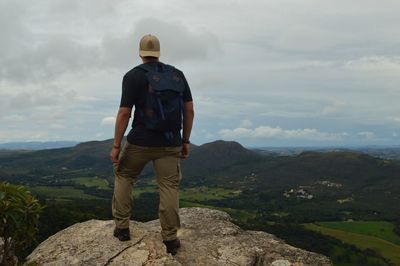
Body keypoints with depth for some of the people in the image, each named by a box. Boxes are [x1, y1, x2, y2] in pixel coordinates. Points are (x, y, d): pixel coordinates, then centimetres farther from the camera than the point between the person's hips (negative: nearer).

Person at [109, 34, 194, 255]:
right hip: (170, 143, 2)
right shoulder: (177, 74, 7)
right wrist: (185, 141, 12)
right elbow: (189, 110, 5)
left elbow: (124, 113, -10)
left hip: (140, 141, -2)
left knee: (123, 177, 20)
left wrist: (116, 146, -4)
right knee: (169, 187, 6)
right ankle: (170, 238, 8)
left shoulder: (133, 76, -5)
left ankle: (122, 227, 20)